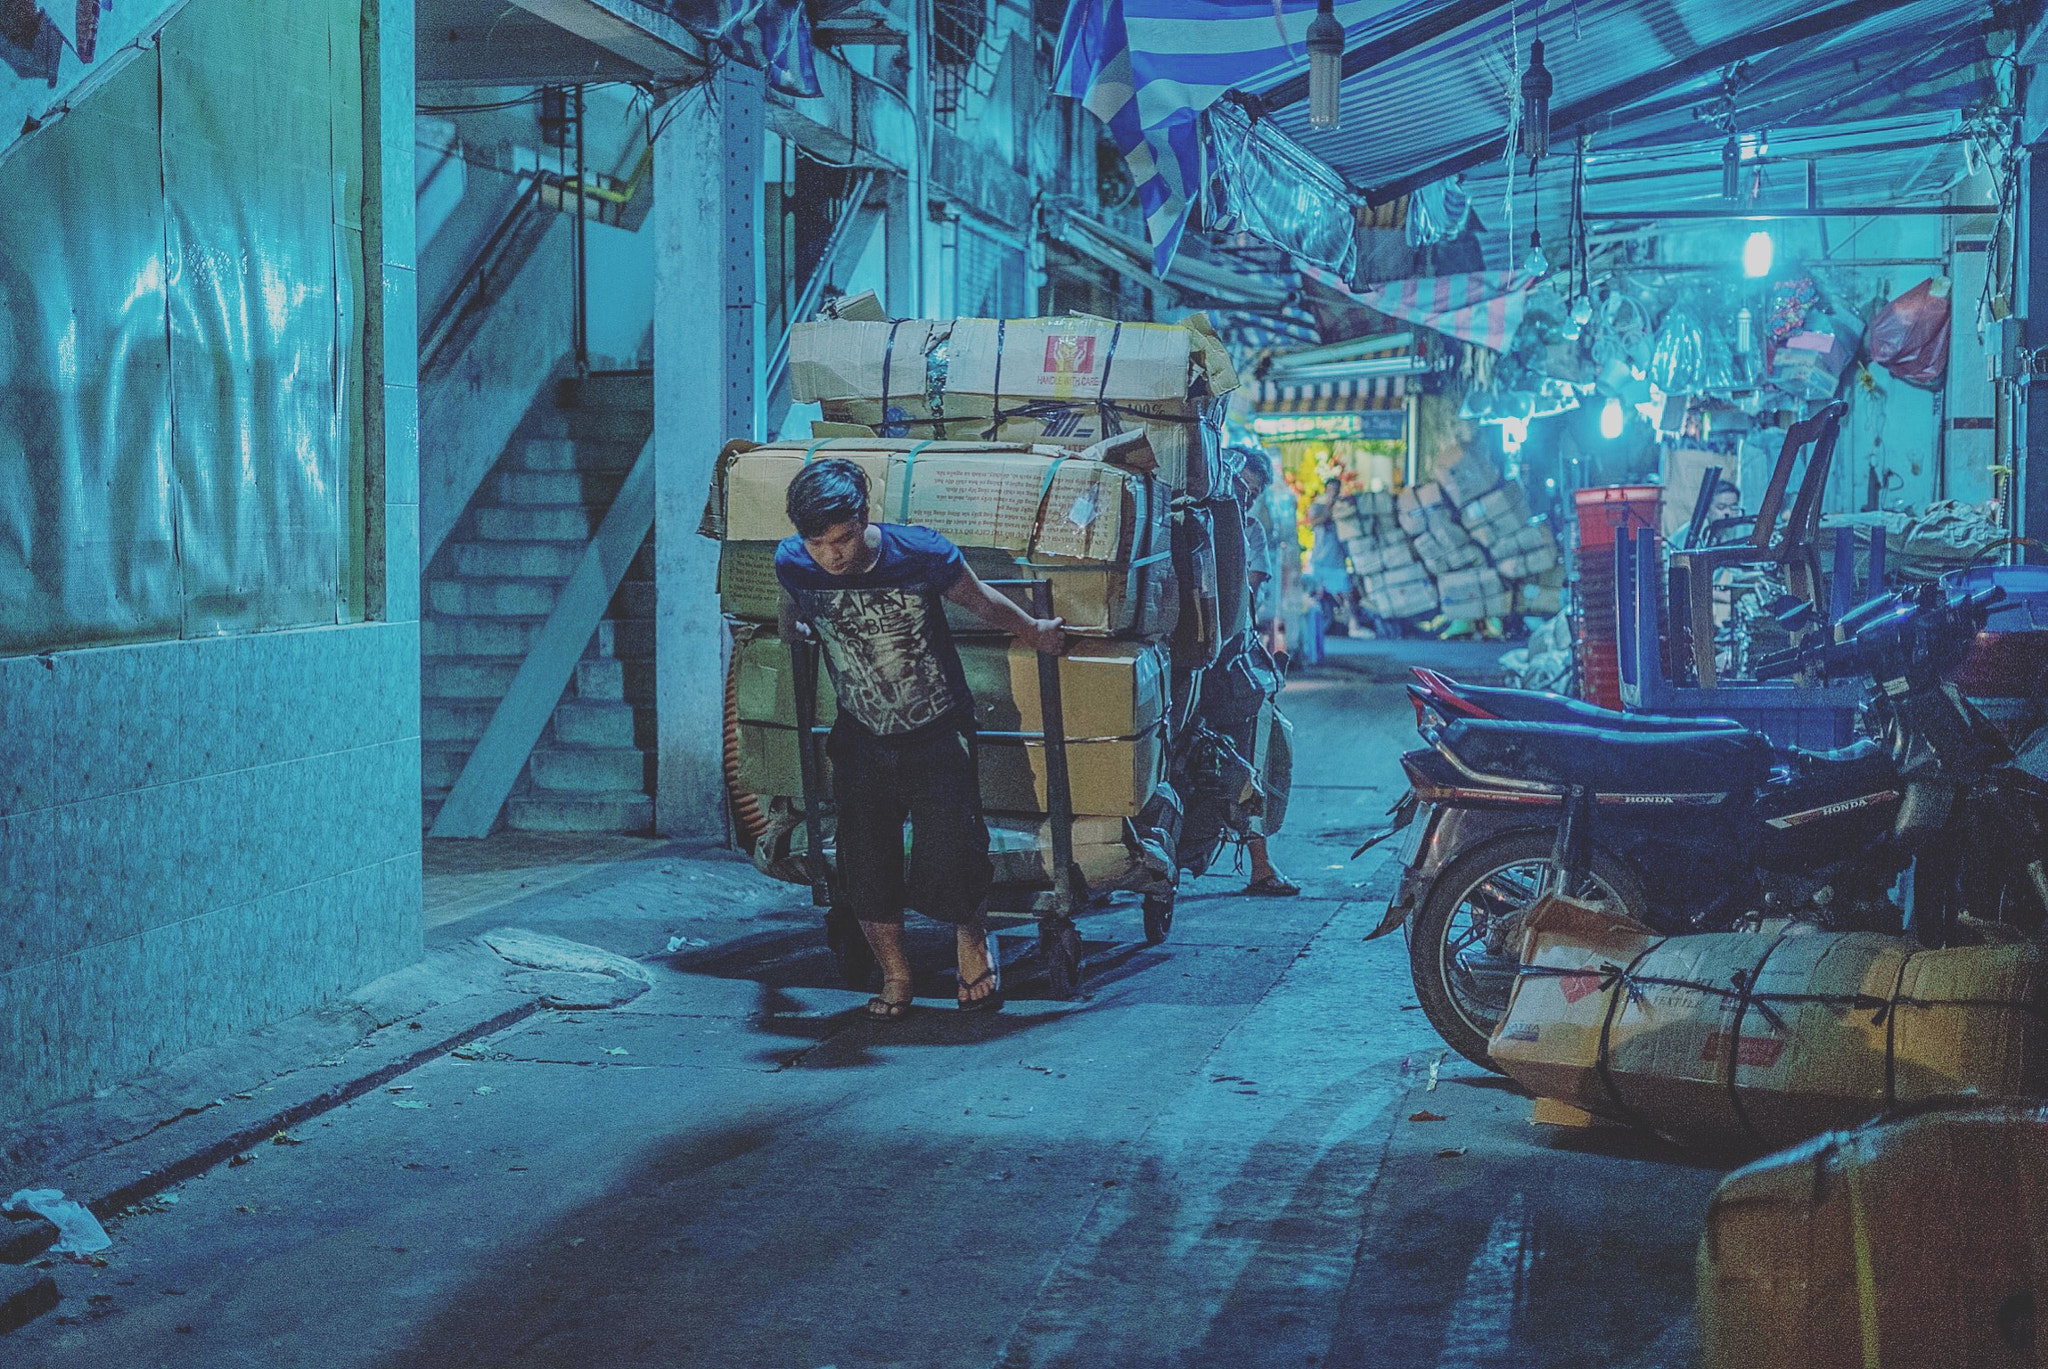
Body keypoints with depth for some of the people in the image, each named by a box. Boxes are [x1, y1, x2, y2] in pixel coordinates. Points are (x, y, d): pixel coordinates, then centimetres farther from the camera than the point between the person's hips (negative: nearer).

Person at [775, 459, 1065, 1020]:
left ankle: (971, 938, 25)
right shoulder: (793, 564, -16)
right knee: (866, 872, 1)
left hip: (939, 737, -2)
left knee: (947, 866, -8)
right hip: (862, 741, 3)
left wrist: (1034, 631, 10)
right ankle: (894, 974, 26)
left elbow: (980, 601, -3)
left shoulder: (921, 555, -23)